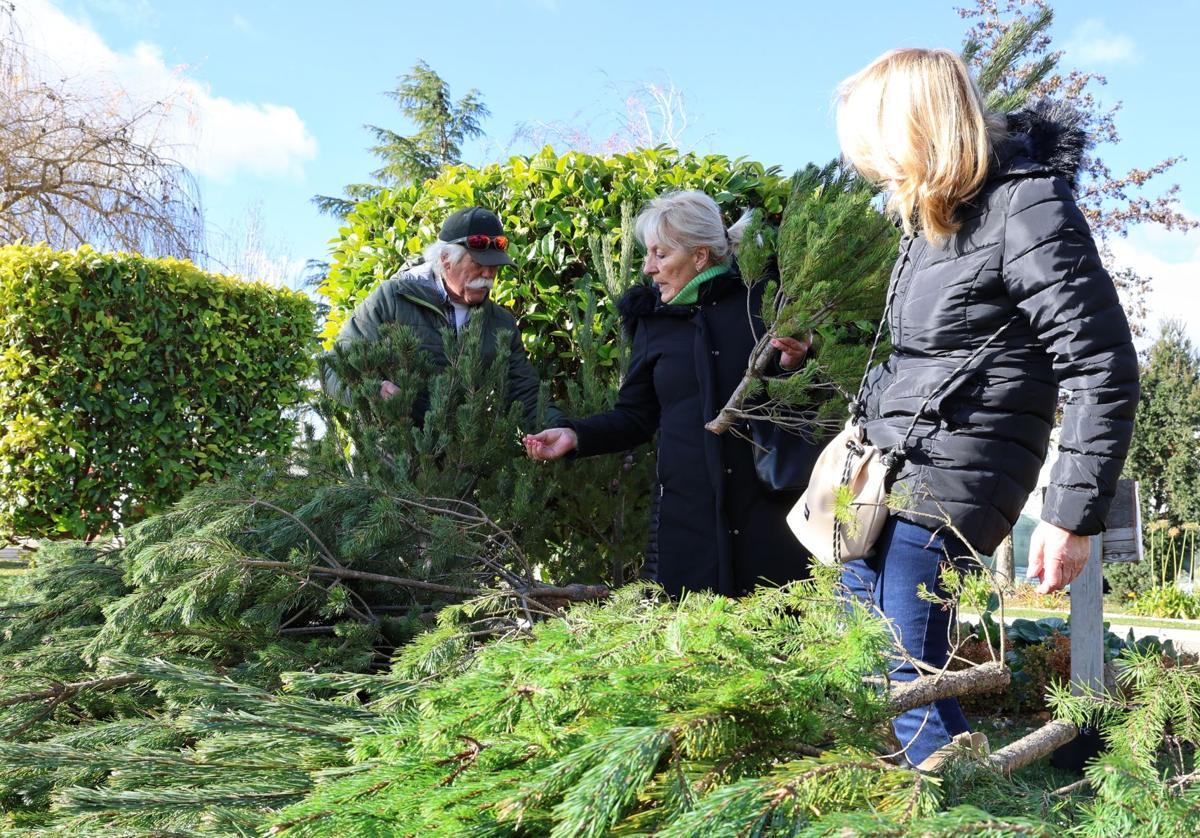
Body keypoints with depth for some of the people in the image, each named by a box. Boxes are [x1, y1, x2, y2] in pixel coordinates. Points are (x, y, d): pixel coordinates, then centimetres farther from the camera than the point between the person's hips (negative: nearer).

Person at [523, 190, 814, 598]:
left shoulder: (760, 298, 0)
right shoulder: (653, 321, 8)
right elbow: (635, 418, 13)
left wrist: (792, 365, -14)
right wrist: (575, 435, -1)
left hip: (768, 506, -1)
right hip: (686, 513, 2)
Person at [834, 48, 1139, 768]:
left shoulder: (1026, 207, -16)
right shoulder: (937, 210, 12)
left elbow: (1103, 370, -18)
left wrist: (1074, 517, -18)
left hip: (944, 488, -9)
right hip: (890, 480, 9)